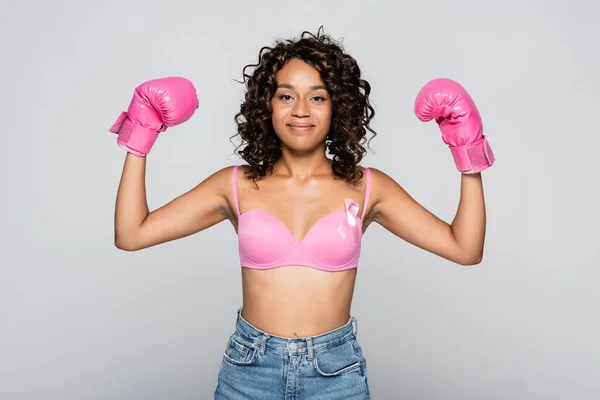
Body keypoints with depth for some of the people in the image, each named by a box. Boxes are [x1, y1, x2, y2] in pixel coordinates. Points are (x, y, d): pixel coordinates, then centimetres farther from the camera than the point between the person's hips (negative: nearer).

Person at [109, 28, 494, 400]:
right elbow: (131, 235, -6)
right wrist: (139, 141, -7)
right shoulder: (237, 185, -3)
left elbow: (465, 249, -6)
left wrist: (469, 159, -12)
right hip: (249, 367, 1)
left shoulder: (367, 187, -4)